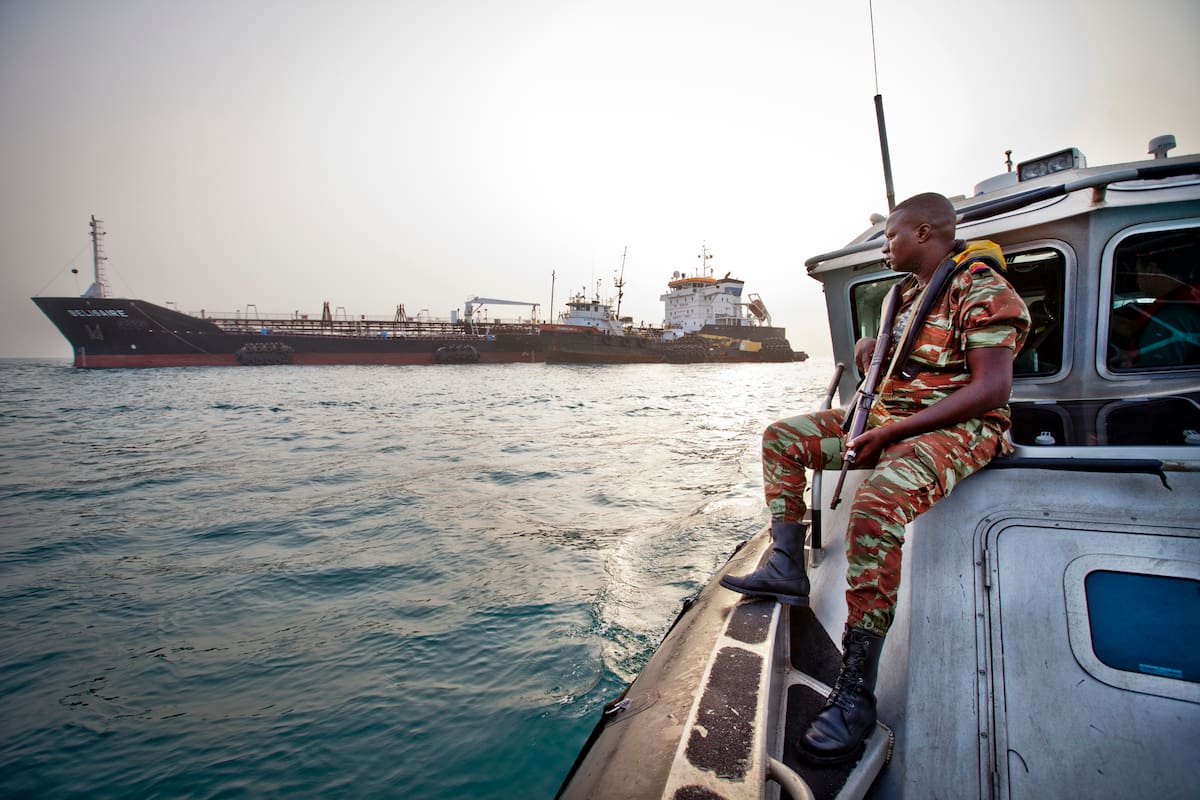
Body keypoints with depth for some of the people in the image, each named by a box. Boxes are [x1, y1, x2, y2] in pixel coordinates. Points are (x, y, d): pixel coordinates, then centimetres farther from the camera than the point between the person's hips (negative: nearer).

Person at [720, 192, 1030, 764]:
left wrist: (893, 430, -24)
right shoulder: (908, 291, 18)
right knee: (783, 437, 4)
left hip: (957, 429, -10)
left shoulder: (979, 289, -10)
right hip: (891, 419, 10)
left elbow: (992, 387, -21)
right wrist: (868, 345, 9)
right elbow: (880, 345, 36)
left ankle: (855, 691, -32)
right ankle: (787, 570, -3)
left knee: (877, 502, -38)